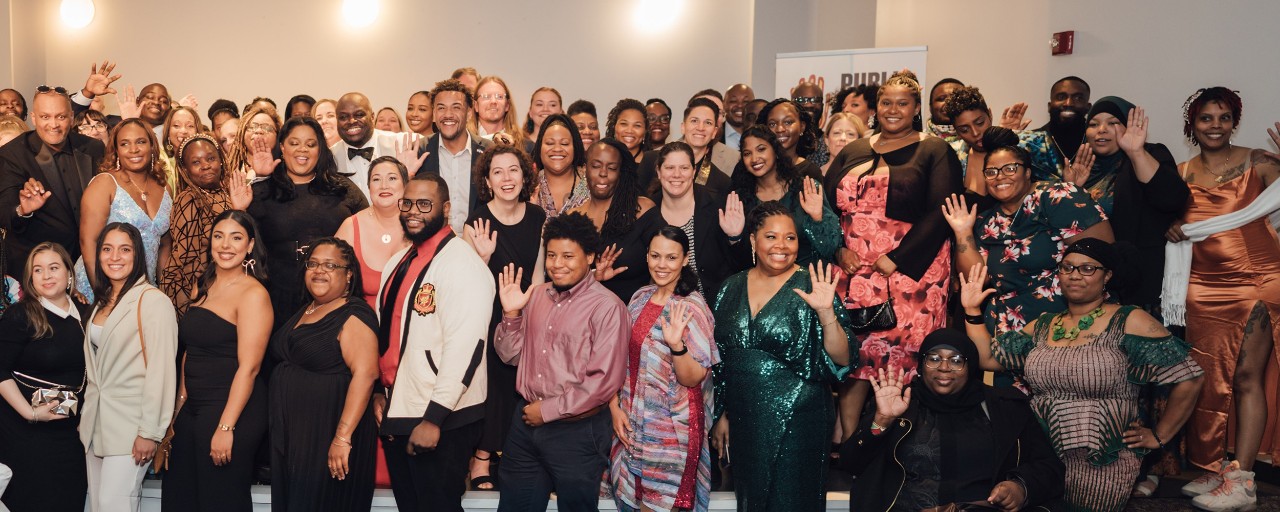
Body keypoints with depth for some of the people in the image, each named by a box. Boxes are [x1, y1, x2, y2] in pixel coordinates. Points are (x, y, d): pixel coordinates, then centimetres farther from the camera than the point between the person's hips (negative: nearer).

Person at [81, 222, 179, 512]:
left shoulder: (153, 301, -12)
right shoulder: (102, 302, 15)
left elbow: (160, 370, -16)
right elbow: (94, 368, 18)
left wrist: (150, 432, -17)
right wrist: (86, 419, 11)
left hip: (130, 423, -8)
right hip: (96, 421, 8)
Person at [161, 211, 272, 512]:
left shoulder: (253, 293, -12)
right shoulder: (203, 289, 11)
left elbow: (249, 366, -17)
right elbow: (190, 353, 15)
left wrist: (226, 427, -20)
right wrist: (180, 407, 9)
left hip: (233, 409, -7)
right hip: (193, 408, 7)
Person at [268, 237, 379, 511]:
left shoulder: (353, 315, -14)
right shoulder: (304, 311, 13)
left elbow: (365, 373, -24)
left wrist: (343, 436, -30)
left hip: (327, 432, -8)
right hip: (288, 431, 8)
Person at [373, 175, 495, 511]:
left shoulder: (461, 263, -15)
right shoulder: (398, 263, 12)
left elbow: (465, 346, -22)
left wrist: (434, 418, -22)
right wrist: (379, 390, 12)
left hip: (441, 420, -8)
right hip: (395, 414, 8)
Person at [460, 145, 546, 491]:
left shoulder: (537, 218, -2)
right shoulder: (477, 222, -14)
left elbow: (538, 271, 5)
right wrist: (484, 255, -29)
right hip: (487, 316, -4)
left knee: (520, 383, 9)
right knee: (490, 382, -2)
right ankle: (481, 458, 11)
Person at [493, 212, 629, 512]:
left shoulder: (607, 307, -13)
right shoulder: (536, 296, 7)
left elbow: (604, 380, -18)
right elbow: (510, 355, 11)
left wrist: (548, 410, -13)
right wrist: (511, 313, -5)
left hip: (576, 431, -6)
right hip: (525, 423, 6)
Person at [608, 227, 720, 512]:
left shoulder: (692, 307, -13)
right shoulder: (640, 298, 3)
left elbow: (693, 378, -16)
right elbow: (623, 357, 10)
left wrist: (676, 344, -33)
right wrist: (615, 406, 1)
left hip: (672, 429, -5)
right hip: (632, 422, 5)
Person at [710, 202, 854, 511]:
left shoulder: (810, 287, -9)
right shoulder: (732, 288, 3)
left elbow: (842, 361, -14)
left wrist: (827, 313, -29)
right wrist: (721, 415, 13)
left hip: (797, 423, -4)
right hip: (743, 423, 4)